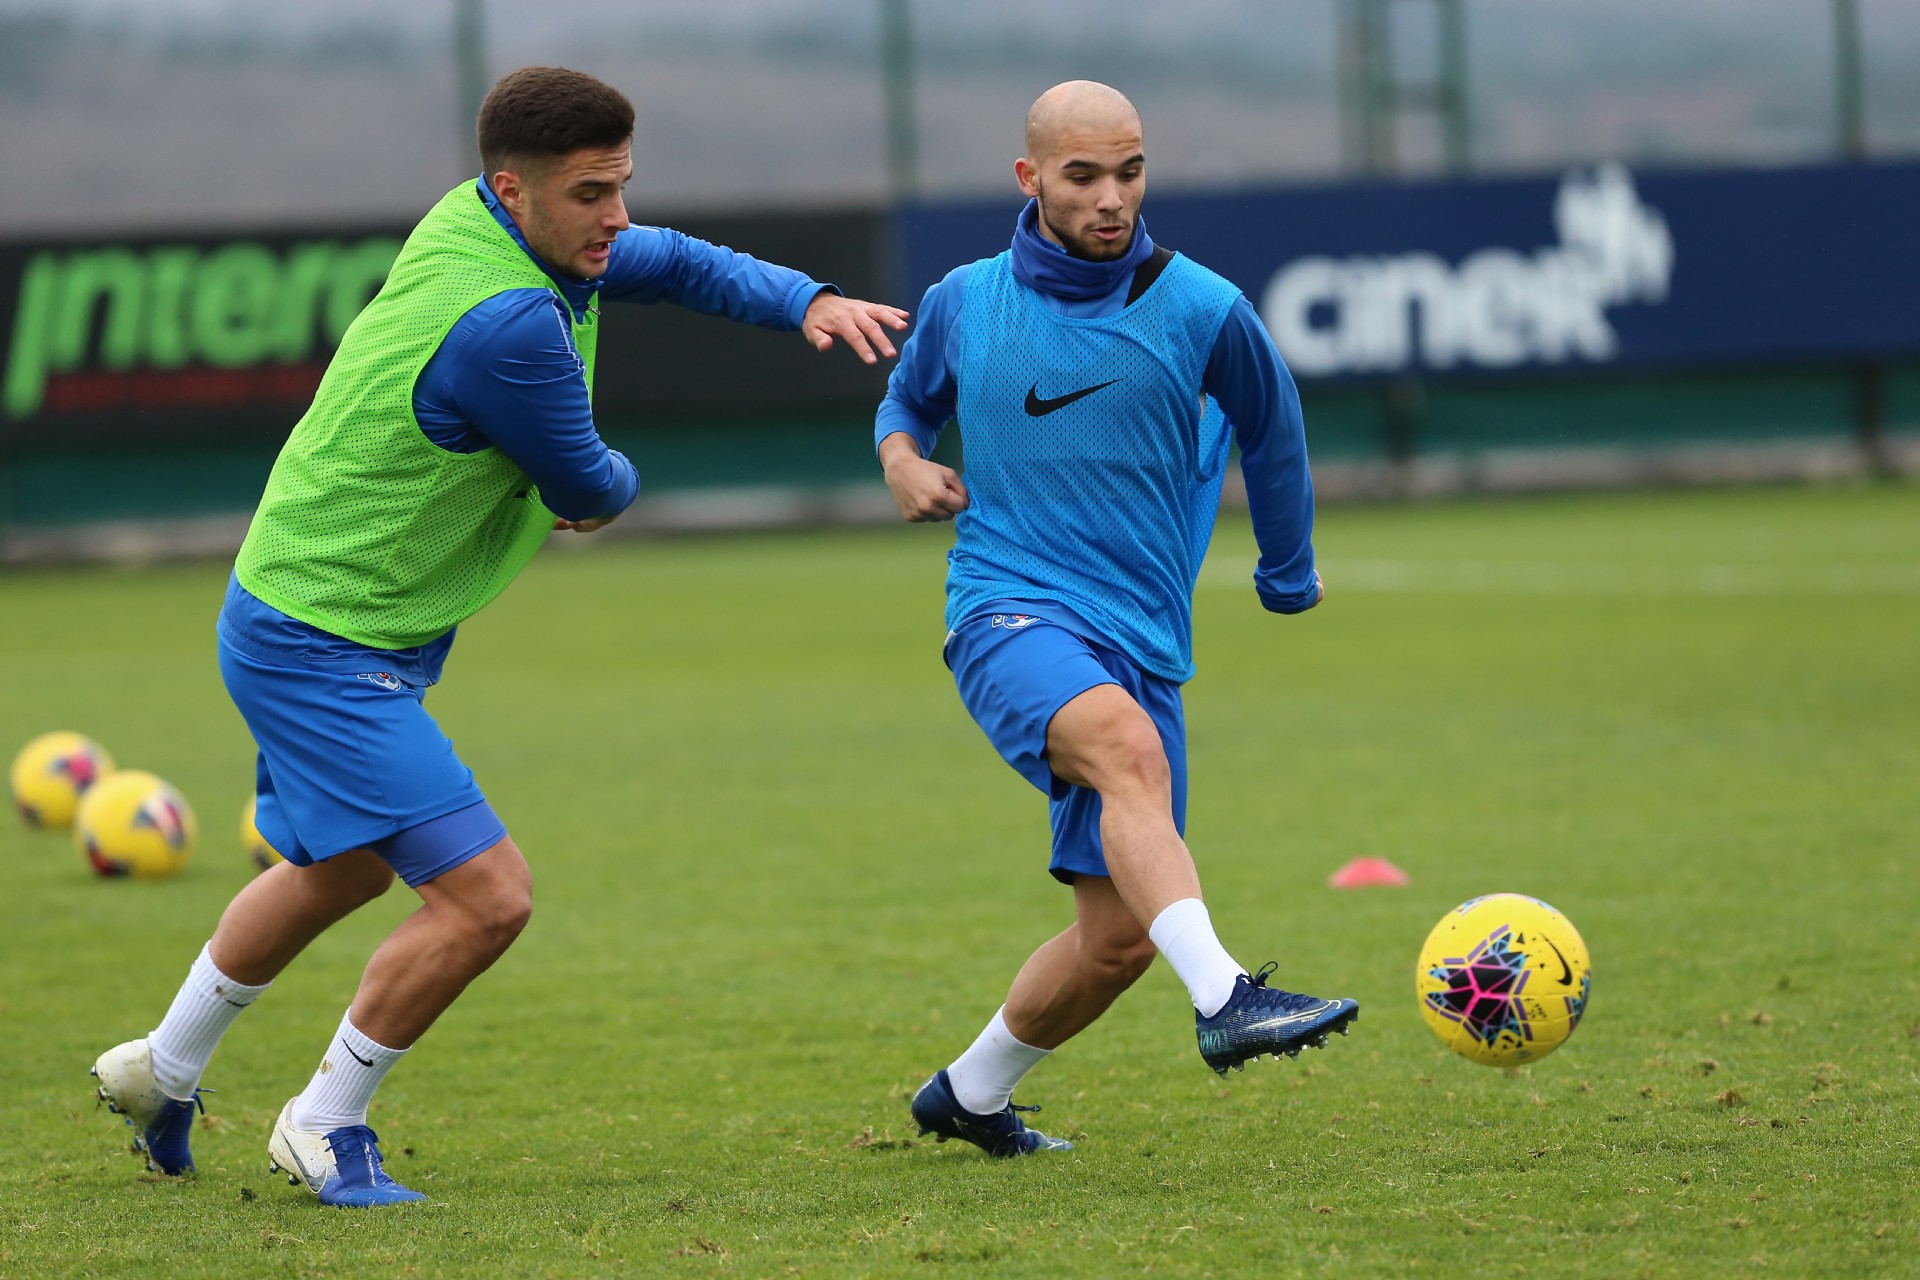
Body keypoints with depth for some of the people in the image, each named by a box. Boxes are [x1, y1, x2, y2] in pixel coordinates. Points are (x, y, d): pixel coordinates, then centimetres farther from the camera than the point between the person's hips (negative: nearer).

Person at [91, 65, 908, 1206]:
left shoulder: (483, 221, -2)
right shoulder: (506, 323, -32)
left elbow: (671, 263, 16)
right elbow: (592, 493, -16)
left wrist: (806, 299, 0)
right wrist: (620, 479, 9)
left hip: (298, 618, 11)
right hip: (323, 651, -11)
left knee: (343, 871, 31)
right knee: (488, 896, -14)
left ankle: (163, 1070, 50)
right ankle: (326, 1128, 7)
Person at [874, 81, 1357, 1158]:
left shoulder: (1200, 312, 0)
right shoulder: (965, 303, 4)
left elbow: (1271, 431, 19)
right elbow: (911, 396, 26)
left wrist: (1288, 573, 30)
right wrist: (902, 456, 3)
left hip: (1144, 643, 2)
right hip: (1010, 613, -2)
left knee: (1120, 934, -1)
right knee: (1125, 745, -36)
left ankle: (970, 1096, 24)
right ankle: (1224, 1000, -50)